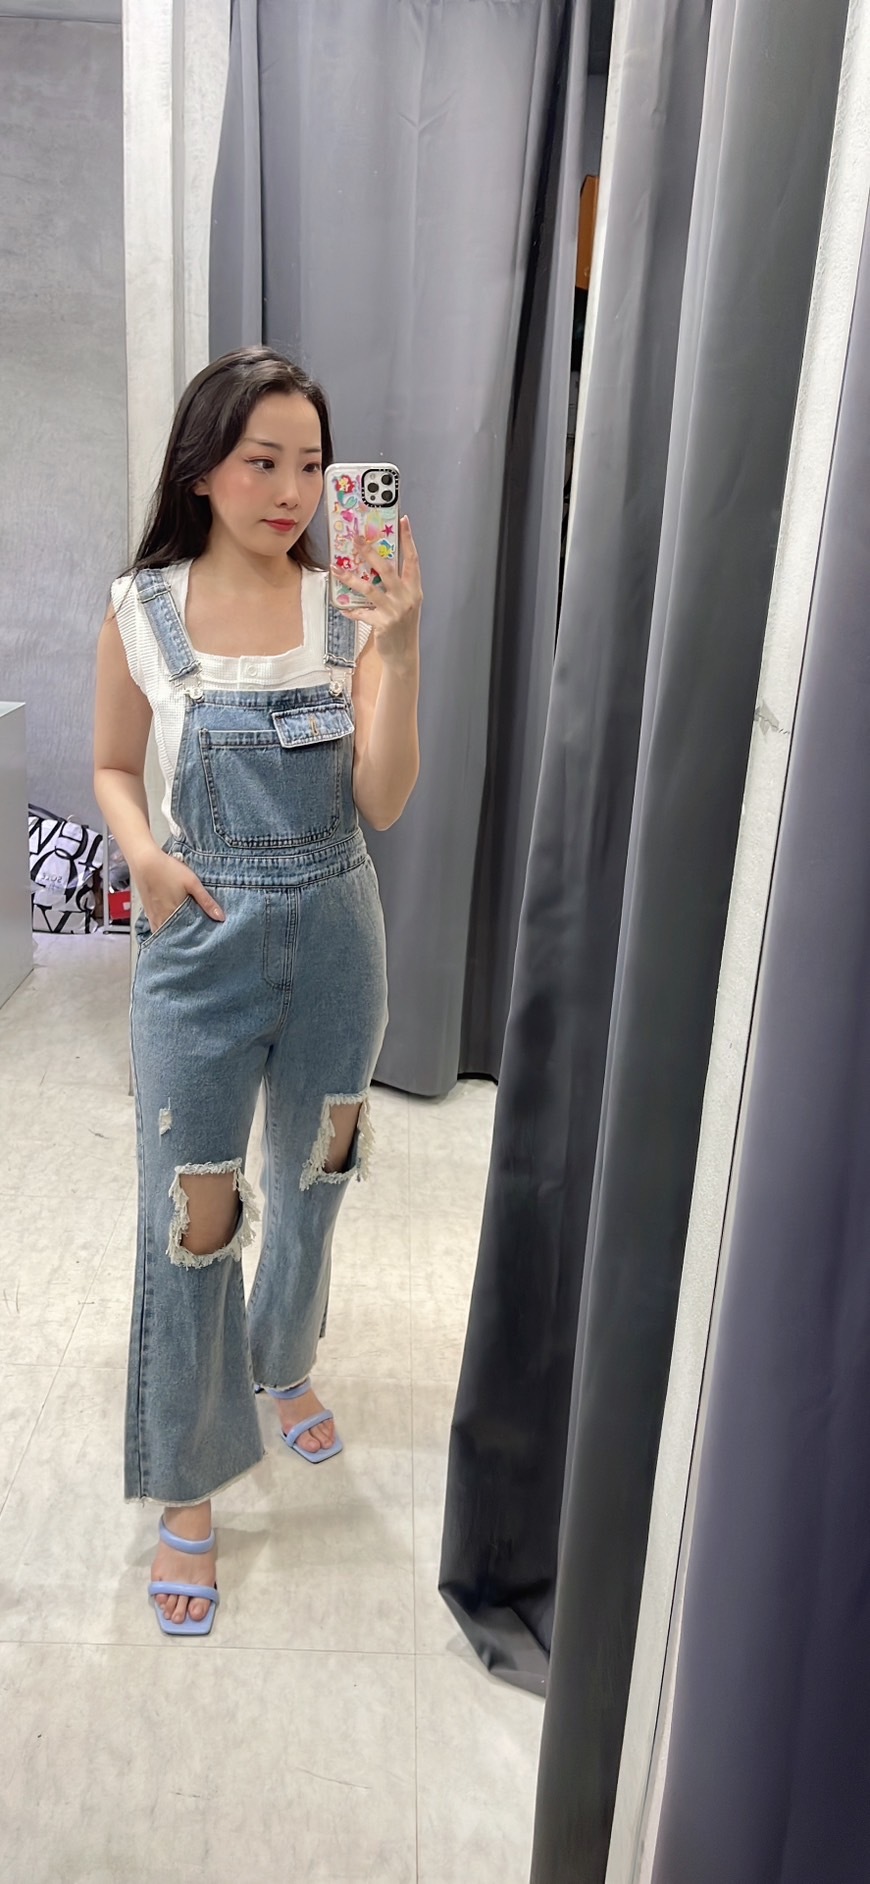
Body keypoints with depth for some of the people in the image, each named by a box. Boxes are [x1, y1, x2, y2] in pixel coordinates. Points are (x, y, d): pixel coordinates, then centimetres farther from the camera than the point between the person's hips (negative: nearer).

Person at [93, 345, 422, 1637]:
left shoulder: (348, 608, -5)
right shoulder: (143, 613, -6)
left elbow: (383, 803, -13)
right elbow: (114, 769, 8)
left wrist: (397, 643, -24)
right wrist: (145, 856, -13)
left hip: (335, 937, 2)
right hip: (203, 946, -2)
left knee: (311, 1181, 20)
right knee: (192, 1222, 3)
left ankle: (283, 1364, 51)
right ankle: (188, 1490, 25)